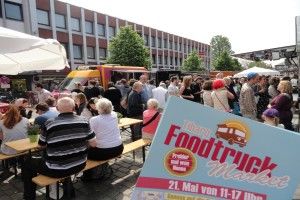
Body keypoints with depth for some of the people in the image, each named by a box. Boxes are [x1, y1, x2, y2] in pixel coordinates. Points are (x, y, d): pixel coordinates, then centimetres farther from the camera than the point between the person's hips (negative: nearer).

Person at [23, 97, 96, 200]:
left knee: (28, 164, 21)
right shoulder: (83, 121, -9)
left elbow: (40, 146, 0)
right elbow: (93, 144, -3)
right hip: (80, 165, 4)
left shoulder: (49, 123, -15)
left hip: (57, 169, -4)